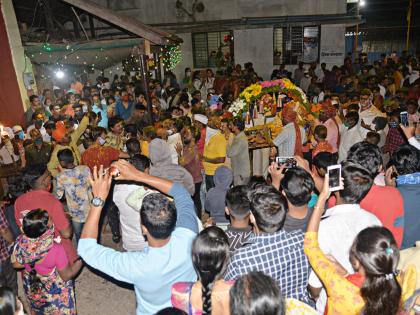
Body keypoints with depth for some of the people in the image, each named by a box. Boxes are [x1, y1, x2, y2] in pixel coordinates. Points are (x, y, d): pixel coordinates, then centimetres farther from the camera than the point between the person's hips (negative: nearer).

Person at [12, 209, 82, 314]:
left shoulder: (21, 242, -25)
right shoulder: (55, 249, -38)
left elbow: (16, 264, -5)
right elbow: (67, 276, -23)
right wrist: (81, 260, -10)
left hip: (32, 288, 4)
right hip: (54, 291, -3)